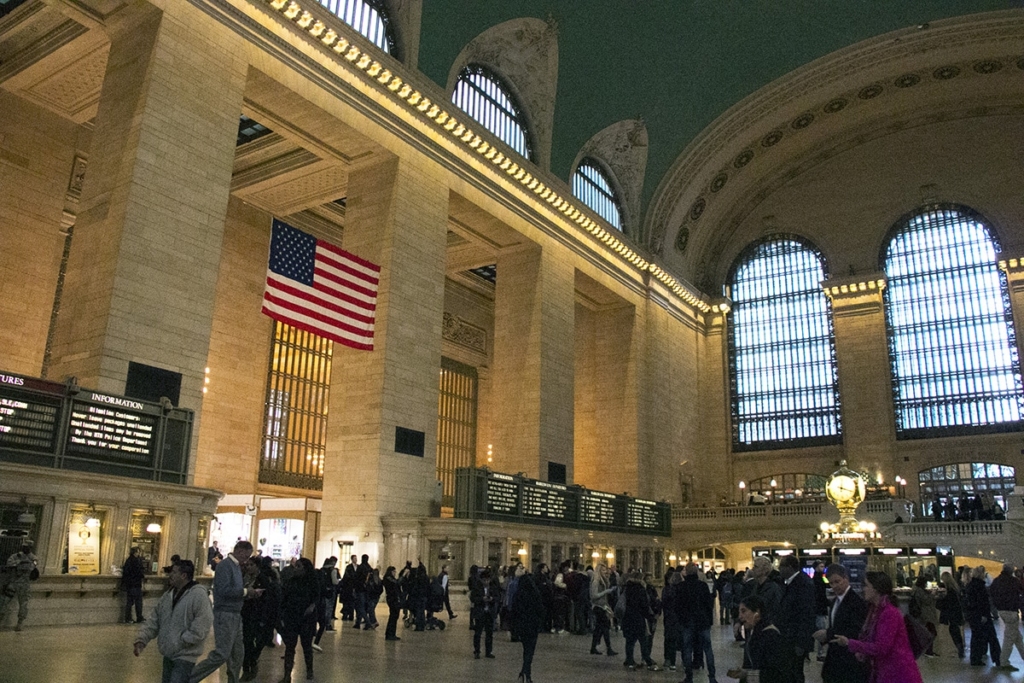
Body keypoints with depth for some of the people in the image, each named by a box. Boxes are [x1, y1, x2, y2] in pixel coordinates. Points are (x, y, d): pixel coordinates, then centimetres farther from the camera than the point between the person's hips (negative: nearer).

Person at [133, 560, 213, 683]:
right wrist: (141, 640, 0)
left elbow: (200, 628, -20)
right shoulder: (168, 595, 9)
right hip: (168, 654, 8)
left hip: (185, 656, -8)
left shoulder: (198, 595, -16)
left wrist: (180, 642, -20)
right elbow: (153, 621, 11)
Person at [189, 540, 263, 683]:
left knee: (238, 654, 13)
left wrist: (251, 593, 1)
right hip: (225, 615, -9)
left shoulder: (237, 566, 13)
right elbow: (224, 590, -24)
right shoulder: (225, 565, -14)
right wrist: (246, 592, -16)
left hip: (235, 615, 9)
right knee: (221, 654, -9)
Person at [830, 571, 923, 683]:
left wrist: (849, 643, -19)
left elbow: (881, 647, -24)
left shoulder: (890, 613, -20)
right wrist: (862, 652, -3)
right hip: (883, 671, 9)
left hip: (899, 673, -8)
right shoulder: (874, 611, 8)